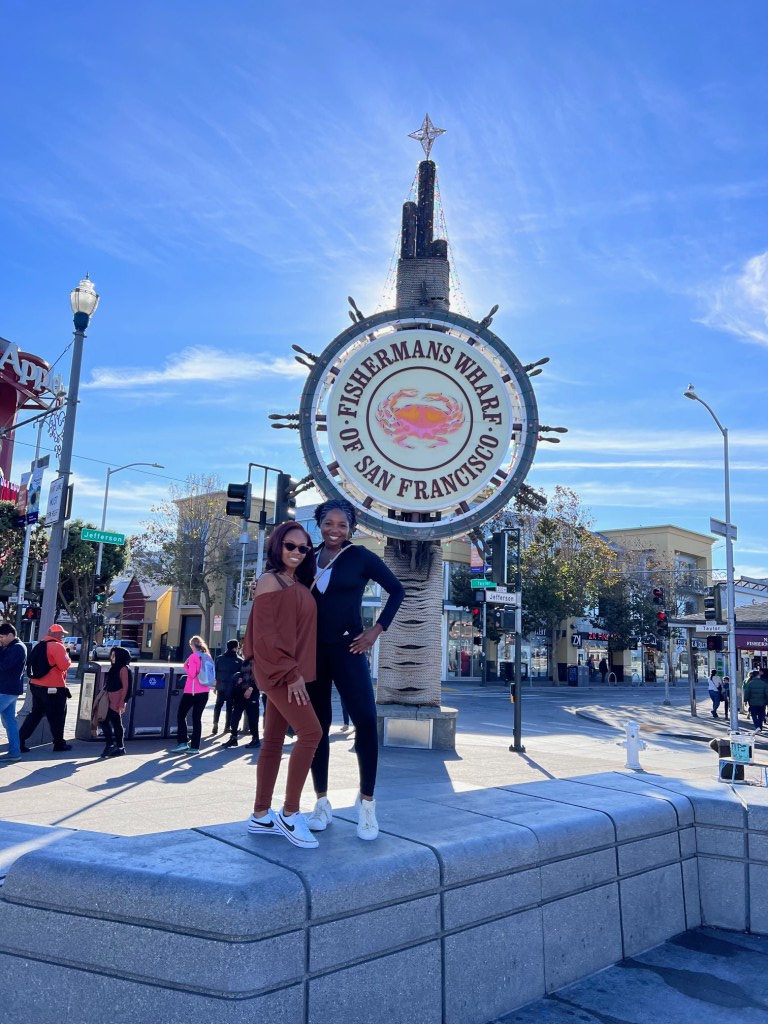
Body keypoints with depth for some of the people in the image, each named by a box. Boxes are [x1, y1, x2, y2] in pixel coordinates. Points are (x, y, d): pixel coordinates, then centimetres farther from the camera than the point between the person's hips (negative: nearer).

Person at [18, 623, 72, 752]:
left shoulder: (39, 646, 11)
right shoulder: (57, 646, -15)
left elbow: (32, 663, 19)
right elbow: (65, 665, -19)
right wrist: (67, 658, 0)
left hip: (36, 685, 8)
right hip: (53, 688, -8)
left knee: (35, 714, 17)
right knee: (57, 716, 6)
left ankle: (20, 740, 9)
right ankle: (59, 743, 16)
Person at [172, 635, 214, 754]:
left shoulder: (193, 657, -10)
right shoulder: (207, 656, 10)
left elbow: (192, 674, -16)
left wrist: (186, 666, -2)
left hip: (192, 691, -6)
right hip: (204, 691, 6)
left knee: (181, 715, 7)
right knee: (197, 718, 8)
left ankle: (183, 742, -3)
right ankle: (195, 746, 5)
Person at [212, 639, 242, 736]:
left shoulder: (219, 658, 3)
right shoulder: (239, 660, -6)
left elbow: (215, 672, 6)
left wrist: (215, 684, 12)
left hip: (221, 685, 2)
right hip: (232, 687, -2)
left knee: (218, 705, 15)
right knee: (229, 706, 9)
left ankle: (215, 723, 0)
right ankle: (227, 726, 12)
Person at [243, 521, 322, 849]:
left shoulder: (300, 585, 15)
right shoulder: (270, 581, -10)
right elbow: (265, 633, -17)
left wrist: (294, 671, 10)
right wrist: (290, 672, -18)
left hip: (291, 671, 8)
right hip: (279, 671, -8)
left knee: (274, 742, 10)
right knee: (311, 732, -15)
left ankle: (260, 816, 18)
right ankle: (290, 813, -5)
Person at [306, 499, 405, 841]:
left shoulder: (360, 556, -2)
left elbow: (397, 590, 3)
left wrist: (377, 630, -3)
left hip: (346, 648, -3)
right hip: (312, 650, 3)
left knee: (366, 719, -14)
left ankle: (366, 802, 1)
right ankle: (322, 803, 17)